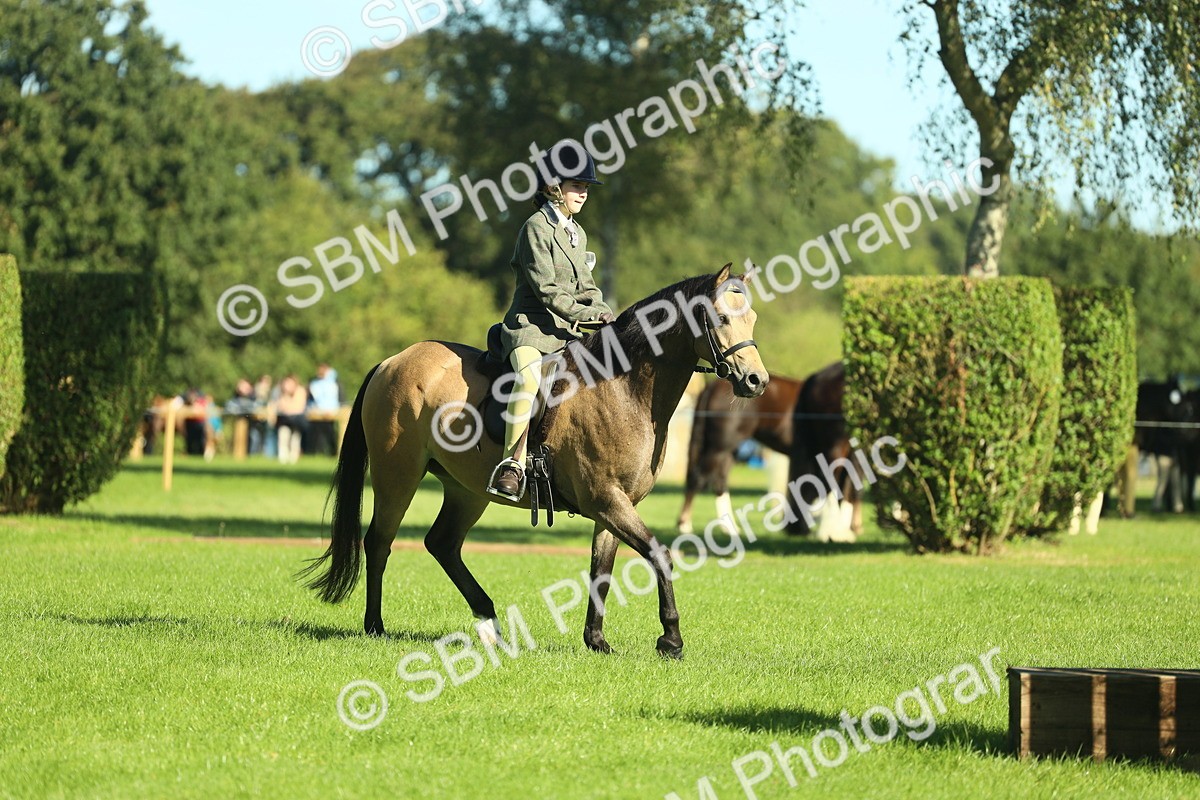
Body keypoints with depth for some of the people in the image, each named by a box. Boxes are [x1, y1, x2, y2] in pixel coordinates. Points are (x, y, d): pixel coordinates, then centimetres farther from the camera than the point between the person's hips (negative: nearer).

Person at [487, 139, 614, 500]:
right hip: (531, 325, -9)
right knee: (529, 375, -36)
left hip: (569, 332, 9)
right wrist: (585, 314, -18)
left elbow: (585, 287, 21)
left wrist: (605, 314, 2)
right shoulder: (537, 228, -7)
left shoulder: (578, 233, 19)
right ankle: (512, 464, -37)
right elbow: (546, 289, -14)